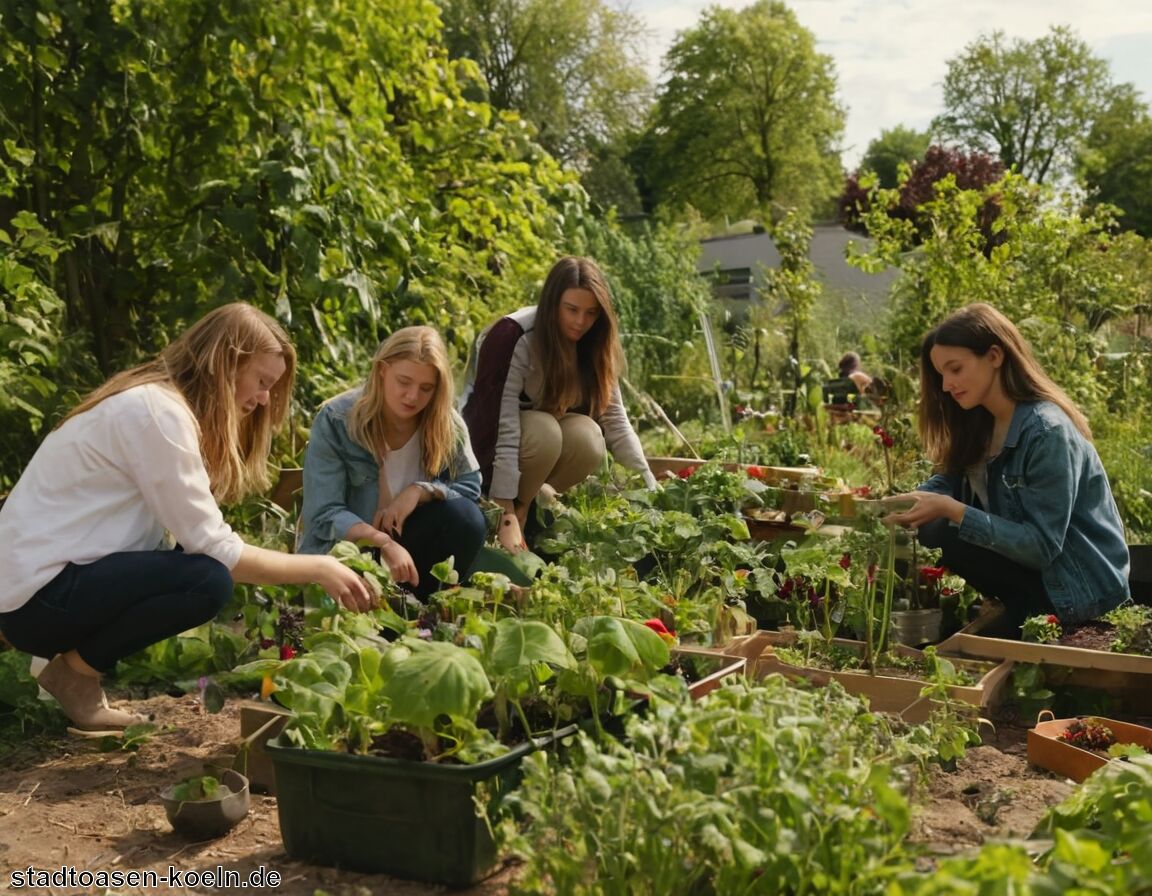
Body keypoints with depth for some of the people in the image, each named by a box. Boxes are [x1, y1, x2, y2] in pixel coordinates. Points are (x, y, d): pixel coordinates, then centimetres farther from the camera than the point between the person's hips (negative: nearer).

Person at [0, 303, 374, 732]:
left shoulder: (157, 400, 11)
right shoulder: (157, 411, -19)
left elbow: (195, 537, 6)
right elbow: (216, 552, -20)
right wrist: (318, 569, -10)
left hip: (62, 574, 10)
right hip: (36, 595, -10)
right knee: (209, 579, -25)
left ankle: (78, 655, 7)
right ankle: (75, 670, -5)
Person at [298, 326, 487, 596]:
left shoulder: (446, 422, -8)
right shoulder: (335, 420, -17)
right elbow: (324, 515, -21)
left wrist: (419, 491, -26)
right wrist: (384, 544, -36)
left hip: (408, 539, 3)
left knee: (465, 517, -24)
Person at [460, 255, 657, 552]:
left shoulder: (591, 344, -9)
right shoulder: (512, 337, -28)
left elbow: (614, 417, -9)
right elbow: (502, 428, -35)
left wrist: (649, 483, -20)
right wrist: (507, 515, -41)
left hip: (547, 430, 5)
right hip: (484, 441, -5)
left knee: (589, 437, -27)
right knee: (545, 430, -36)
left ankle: (530, 500, -5)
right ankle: (516, 512, -14)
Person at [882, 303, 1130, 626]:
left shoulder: (1047, 432, -24)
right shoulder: (982, 422, 4)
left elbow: (1042, 545, -26)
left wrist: (952, 510, -31)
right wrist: (906, 503, -21)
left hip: (1080, 592, -8)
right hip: (1032, 566, 8)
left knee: (948, 543, -21)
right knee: (928, 530, -8)